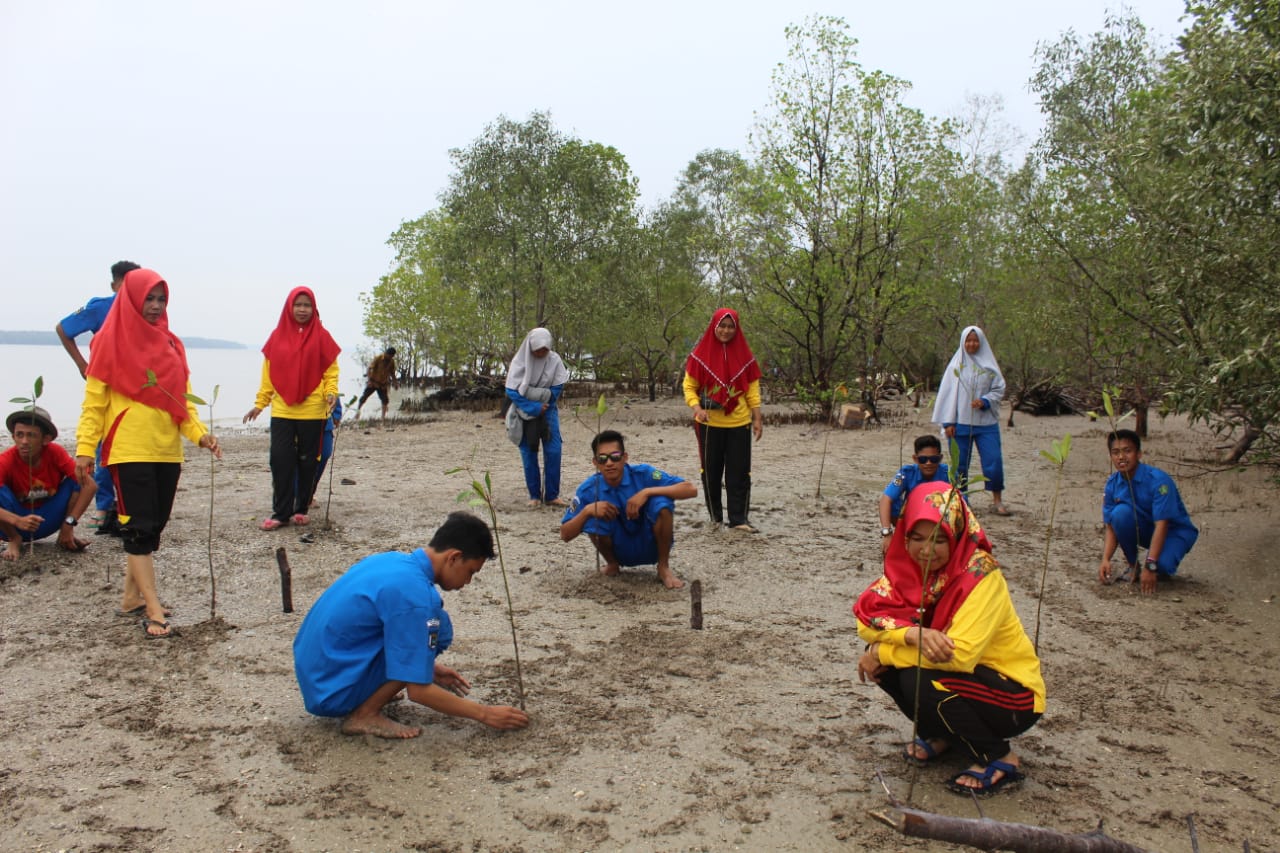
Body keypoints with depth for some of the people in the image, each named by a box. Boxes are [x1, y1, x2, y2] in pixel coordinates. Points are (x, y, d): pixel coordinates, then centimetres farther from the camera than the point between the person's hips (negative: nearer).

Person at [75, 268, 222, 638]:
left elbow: (183, 398, 12)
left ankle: (132, 596, 24)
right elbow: (94, 401, -3)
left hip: (167, 451, 6)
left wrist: (199, 433, -3)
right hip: (128, 450, -5)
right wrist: (85, 447, -11)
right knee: (139, 527, -7)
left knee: (155, 525, 10)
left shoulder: (171, 344, 11)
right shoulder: (110, 342, -2)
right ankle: (153, 611, -7)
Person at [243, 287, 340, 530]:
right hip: (281, 410, 1)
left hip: (311, 410, -1)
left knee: (307, 461, 6)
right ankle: (281, 512, 5)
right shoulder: (278, 336, 7)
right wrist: (260, 403, 7)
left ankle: (302, 508, 18)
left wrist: (331, 392, -14)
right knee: (281, 460, -3)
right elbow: (268, 373, 11)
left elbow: (331, 371, 3)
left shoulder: (321, 336, 1)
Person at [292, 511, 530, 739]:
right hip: (332, 694, -9)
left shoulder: (391, 560, 4)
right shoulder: (414, 593, -22)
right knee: (436, 627, -16)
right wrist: (485, 714, -10)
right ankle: (365, 715, -7)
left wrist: (427, 666, 21)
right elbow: (418, 691, -19)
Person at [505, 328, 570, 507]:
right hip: (525, 414, -1)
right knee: (529, 455, 1)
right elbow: (512, 392, -12)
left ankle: (551, 496, -1)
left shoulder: (555, 360, -7)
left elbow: (557, 388, -1)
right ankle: (535, 496, 10)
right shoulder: (519, 363, -10)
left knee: (553, 452, -8)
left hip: (547, 411, 1)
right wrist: (534, 408, -18)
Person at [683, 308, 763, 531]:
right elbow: (689, 385, 0)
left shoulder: (743, 354, 3)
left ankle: (739, 519, 6)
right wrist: (696, 407, -17)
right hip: (709, 423, -1)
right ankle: (715, 517, 19)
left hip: (739, 423, 1)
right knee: (711, 471, 7)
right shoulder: (701, 354, -3)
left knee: (739, 472, 0)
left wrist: (757, 418, 1)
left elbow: (752, 387, 7)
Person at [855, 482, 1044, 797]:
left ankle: (999, 759, -6)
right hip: (963, 677, 6)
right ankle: (942, 735, 10)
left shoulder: (981, 576, -25)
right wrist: (912, 634, -35)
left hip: (1014, 696, -6)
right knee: (883, 659, -15)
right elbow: (868, 616, -15)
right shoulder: (910, 566, -7)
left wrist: (883, 653, -26)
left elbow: (960, 655, -34)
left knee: (920, 681, -30)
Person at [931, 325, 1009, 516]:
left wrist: (985, 401, -14)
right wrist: (948, 422, -5)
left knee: (993, 461, -6)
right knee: (959, 464, 3)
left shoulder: (989, 364, 7)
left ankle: (997, 501, 5)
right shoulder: (956, 364, 5)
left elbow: (999, 389, 7)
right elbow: (947, 392, 2)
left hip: (986, 423, 1)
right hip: (961, 422, 0)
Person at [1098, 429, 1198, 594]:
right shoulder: (1112, 484, -10)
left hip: (1174, 531, -5)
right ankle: (1132, 565, -5)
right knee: (1121, 512, -27)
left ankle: (1164, 566, 5)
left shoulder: (1158, 480, -27)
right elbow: (1111, 526, -7)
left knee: (1162, 564, -36)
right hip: (1145, 529, 5)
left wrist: (1150, 565, -37)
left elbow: (1161, 525, -31)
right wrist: (1105, 560, -24)